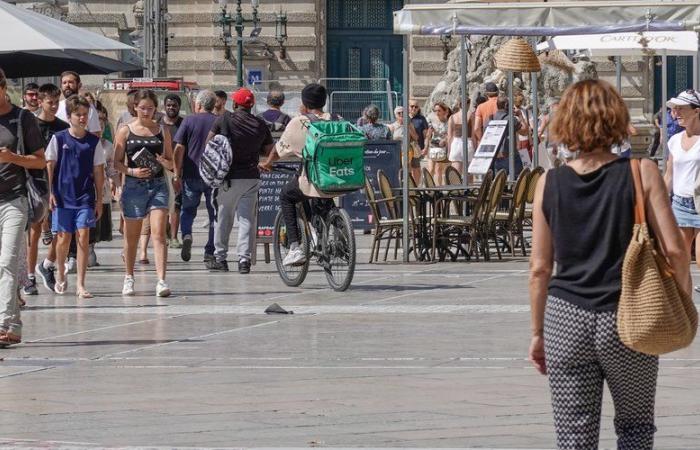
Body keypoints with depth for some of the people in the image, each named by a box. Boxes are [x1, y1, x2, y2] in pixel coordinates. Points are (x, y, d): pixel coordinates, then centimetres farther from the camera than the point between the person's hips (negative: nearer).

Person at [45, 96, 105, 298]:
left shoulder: (93, 141, 4)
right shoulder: (59, 139, 0)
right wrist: (50, 193, -4)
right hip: (63, 197, -1)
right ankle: (60, 275, 29)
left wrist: (99, 200, 6)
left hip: (86, 197, 1)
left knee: (83, 236, -8)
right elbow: (49, 167, 3)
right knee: (64, 238, 4)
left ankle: (80, 284, -5)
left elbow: (98, 172, 7)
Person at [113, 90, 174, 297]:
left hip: (158, 185, 0)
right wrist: (133, 171, -15)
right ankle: (129, 278, 26)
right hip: (133, 186, 0)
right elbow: (117, 163, 3)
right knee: (131, 236, 10)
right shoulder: (125, 131, 4)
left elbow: (172, 163, 13)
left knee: (159, 233, -13)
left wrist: (164, 162, -10)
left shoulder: (162, 131, 9)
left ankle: (161, 281, -19)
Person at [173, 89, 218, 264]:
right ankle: (210, 253, 6)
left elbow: (179, 148, -4)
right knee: (214, 213, 8)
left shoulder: (189, 121, -1)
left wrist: (177, 173, 2)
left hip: (192, 175, -1)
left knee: (188, 210, 13)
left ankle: (187, 235, -14)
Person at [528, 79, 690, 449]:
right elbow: (673, 249, -9)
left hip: (565, 320, 1)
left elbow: (539, 269, 4)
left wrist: (538, 332, 13)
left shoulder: (549, 183, 1)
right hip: (626, 321, -1)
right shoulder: (641, 174, -6)